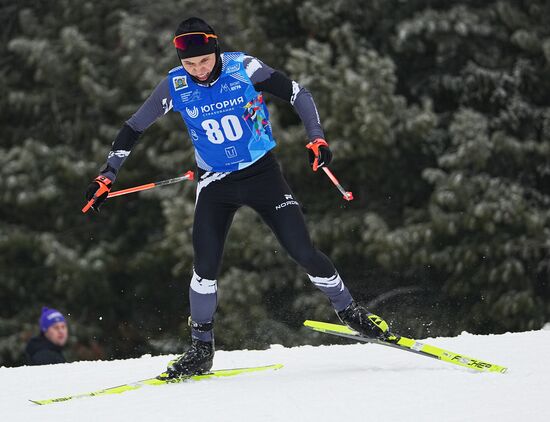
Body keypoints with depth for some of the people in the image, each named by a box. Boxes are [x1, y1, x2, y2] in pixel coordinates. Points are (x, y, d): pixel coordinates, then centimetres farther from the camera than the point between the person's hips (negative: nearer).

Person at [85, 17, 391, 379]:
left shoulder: (243, 69, -16)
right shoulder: (175, 86, -10)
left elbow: (299, 94, -9)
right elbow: (133, 129, -1)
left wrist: (317, 137, -22)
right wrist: (107, 176, -4)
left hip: (262, 173, -1)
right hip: (215, 185, 1)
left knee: (303, 251, -8)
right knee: (205, 267, -10)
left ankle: (352, 314, 12)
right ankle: (201, 351, 5)